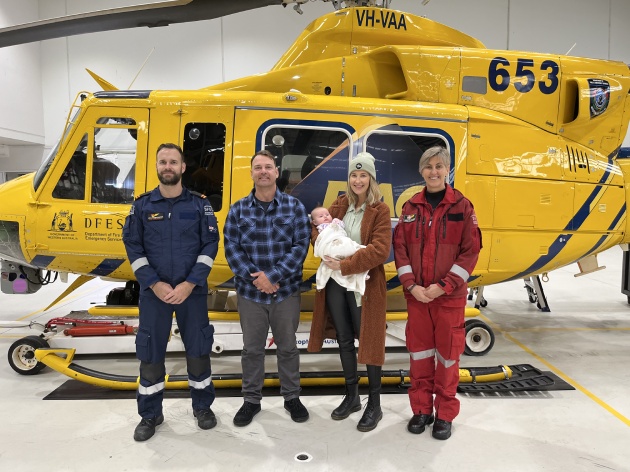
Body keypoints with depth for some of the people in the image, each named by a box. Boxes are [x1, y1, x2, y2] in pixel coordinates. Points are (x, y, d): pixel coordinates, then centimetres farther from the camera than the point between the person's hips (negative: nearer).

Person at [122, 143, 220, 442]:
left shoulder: (200, 204, 0)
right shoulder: (142, 205, 2)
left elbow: (210, 246, -4)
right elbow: (133, 248, 0)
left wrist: (189, 285, -13)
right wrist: (155, 284, -10)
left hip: (192, 291, 0)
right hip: (153, 292, 1)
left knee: (198, 349, 9)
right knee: (150, 353, 8)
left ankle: (202, 406, 30)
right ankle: (150, 415, 27)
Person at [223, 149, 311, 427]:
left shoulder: (294, 206, -2)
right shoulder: (238, 209, 1)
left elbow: (300, 246, -9)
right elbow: (232, 248, -4)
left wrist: (273, 276, -17)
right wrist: (256, 278, -15)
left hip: (286, 291, 0)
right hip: (250, 292, 1)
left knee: (288, 347, 14)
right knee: (252, 349, 13)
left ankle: (292, 397, 33)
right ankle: (251, 400, 31)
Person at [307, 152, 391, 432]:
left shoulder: (380, 210, -8)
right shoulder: (339, 205, 7)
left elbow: (380, 250, -18)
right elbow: (316, 228, 12)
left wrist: (345, 266, -23)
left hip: (364, 284, -5)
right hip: (335, 283, 5)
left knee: (368, 341, 4)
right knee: (344, 339, 15)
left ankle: (374, 404, 22)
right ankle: (351, 396, 33)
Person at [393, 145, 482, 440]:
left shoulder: (461, 206, -4)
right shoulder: (411, 206, 4)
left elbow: (471, 250, -7)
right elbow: (400, 247, 2)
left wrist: (444, 286, -14)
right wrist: (411, 285, -9)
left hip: (450, 295, -2)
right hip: (416, 294, 3)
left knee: (448, 352, 7)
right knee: (419, 350, 11)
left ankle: (445, 414, 23)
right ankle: (421, 409, 26)